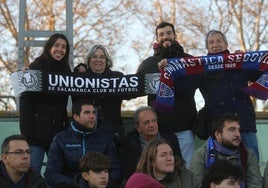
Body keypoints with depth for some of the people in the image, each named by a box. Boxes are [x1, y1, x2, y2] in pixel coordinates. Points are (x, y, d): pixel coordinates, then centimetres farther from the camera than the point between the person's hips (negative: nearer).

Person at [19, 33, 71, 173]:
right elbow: (26, 100, -8)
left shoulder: (66, 70, 13)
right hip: (38, 129, -5)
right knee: (33, 171, -5)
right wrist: (26, 132, -15)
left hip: (59, 129, 5)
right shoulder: (36, 67, -2)